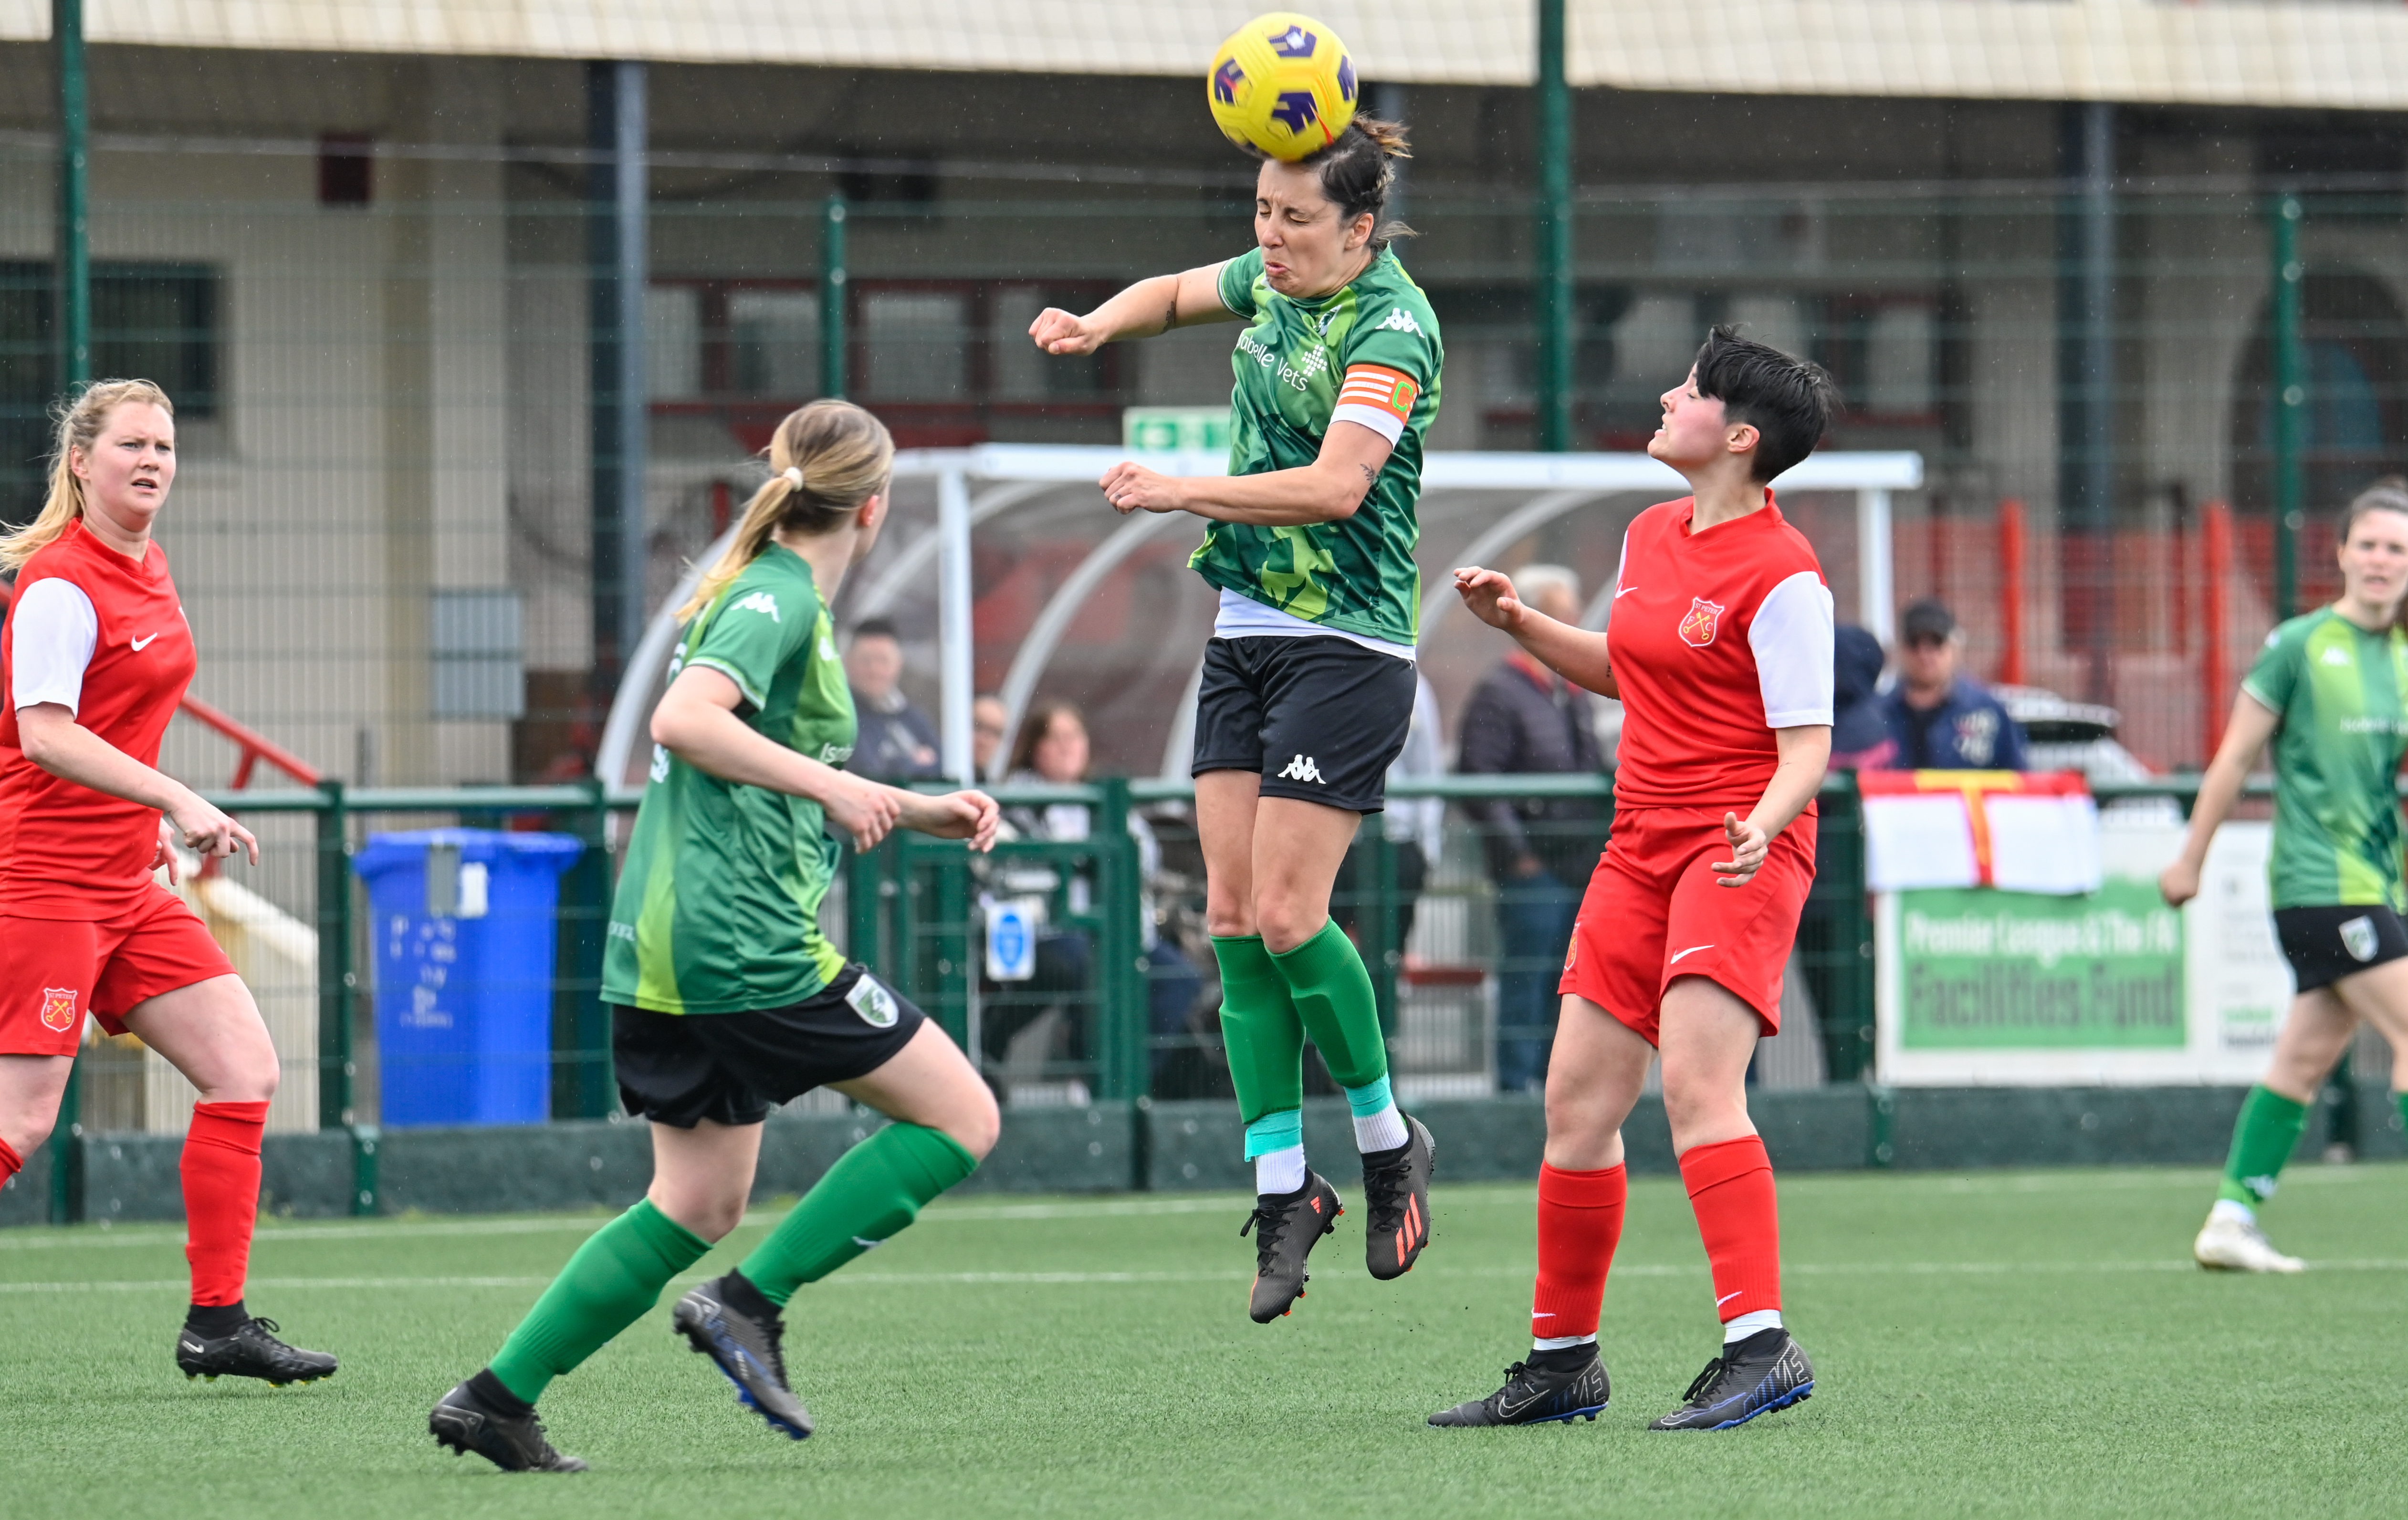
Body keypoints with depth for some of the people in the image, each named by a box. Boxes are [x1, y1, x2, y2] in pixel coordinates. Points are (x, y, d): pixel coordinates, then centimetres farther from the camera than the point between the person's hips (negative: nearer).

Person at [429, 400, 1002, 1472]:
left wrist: (920, 814, 23)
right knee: (960, 1117, -1)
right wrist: (831, 784, -22)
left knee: (699, 1203, 13)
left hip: (658, 950, 10)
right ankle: (750, 1304, -7)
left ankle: (497, 1396, 5)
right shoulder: (780, 599, -9)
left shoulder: (761, 593, 21)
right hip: (748, 941, -10)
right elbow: (685, 721, -26)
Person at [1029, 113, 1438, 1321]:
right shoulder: (1275, 282, 8)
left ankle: (1389, 1144, 7)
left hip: (1347, 648, -8)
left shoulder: (1391, 327, -16)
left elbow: (1337, 485, -29)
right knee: (1232, 915, 0)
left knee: (1286, 913, -13)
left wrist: (1187, 492, -34)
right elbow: (1178, 294, 29)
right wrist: (1097, 324, 8)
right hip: (1246, 634, 8)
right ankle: (1283, 1188, 3)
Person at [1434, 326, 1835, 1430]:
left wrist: (1762, 825, -33)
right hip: (1643, 845, 8)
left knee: (1696, 1082, -24)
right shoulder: (1651, 537, 12)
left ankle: (1760, 1348, -27)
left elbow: (1807, 744, -15)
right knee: (1577, 1100, 7)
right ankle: (1561, 1364, 19)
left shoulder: (1781, 575, -13)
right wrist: (1518, 623, 17)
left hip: (1740, 852, -8)